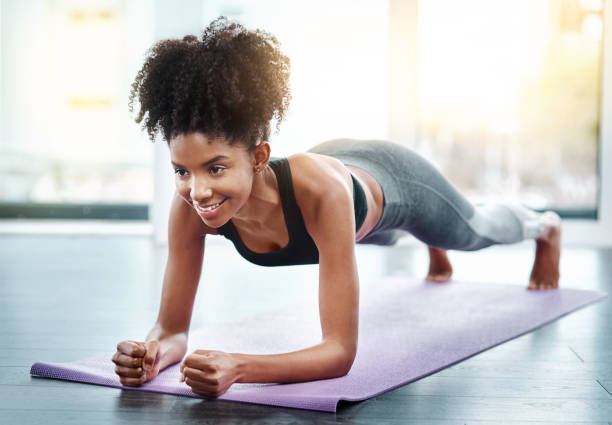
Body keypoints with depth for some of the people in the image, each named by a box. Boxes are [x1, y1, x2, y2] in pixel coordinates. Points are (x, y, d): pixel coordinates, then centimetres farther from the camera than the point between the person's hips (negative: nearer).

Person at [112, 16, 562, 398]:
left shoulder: (319, 188, -53)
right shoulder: (191, 203, -41)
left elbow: (341, 351, -53)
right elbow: (173, 328, -33)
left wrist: (238, 367, -68)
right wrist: (154, 351, -56)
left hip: (391, 179, -4)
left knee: (474, 230, 32)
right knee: (389, 238, 41)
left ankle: (546, 226, 69)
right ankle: (437, 251, 80)